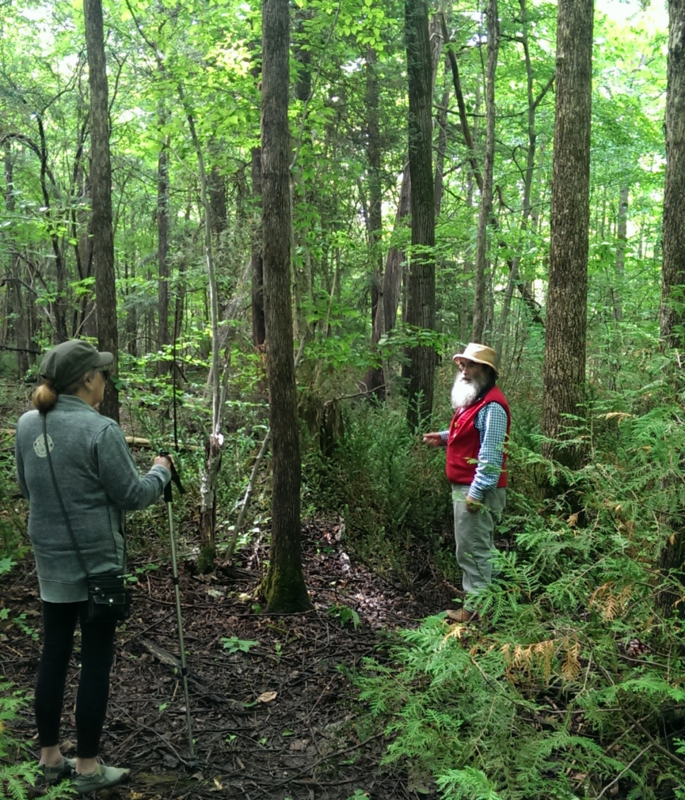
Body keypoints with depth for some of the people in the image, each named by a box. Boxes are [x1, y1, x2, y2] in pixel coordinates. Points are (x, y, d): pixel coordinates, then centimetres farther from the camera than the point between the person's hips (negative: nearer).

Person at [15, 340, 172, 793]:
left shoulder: (28, 425, 2)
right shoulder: (100, 430, -19)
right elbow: (132, 495, -12)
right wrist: (161, 471, 4)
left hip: (50, 561, 7)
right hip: (94, 562, -7)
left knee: (54, 655, 16)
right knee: (96, 661, 5)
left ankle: (51, 759, 28)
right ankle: (87, 769, 16)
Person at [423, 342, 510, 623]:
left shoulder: (492, 406, -19)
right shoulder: (474, 399, 15)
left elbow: (491, 454, -24)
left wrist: (476, 492, -26)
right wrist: (444, 437, 11)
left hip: (477, 490, -11)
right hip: (465, 486, 11)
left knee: (473, 550, -4)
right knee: (479, 548, 17)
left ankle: (476, 608, 5)